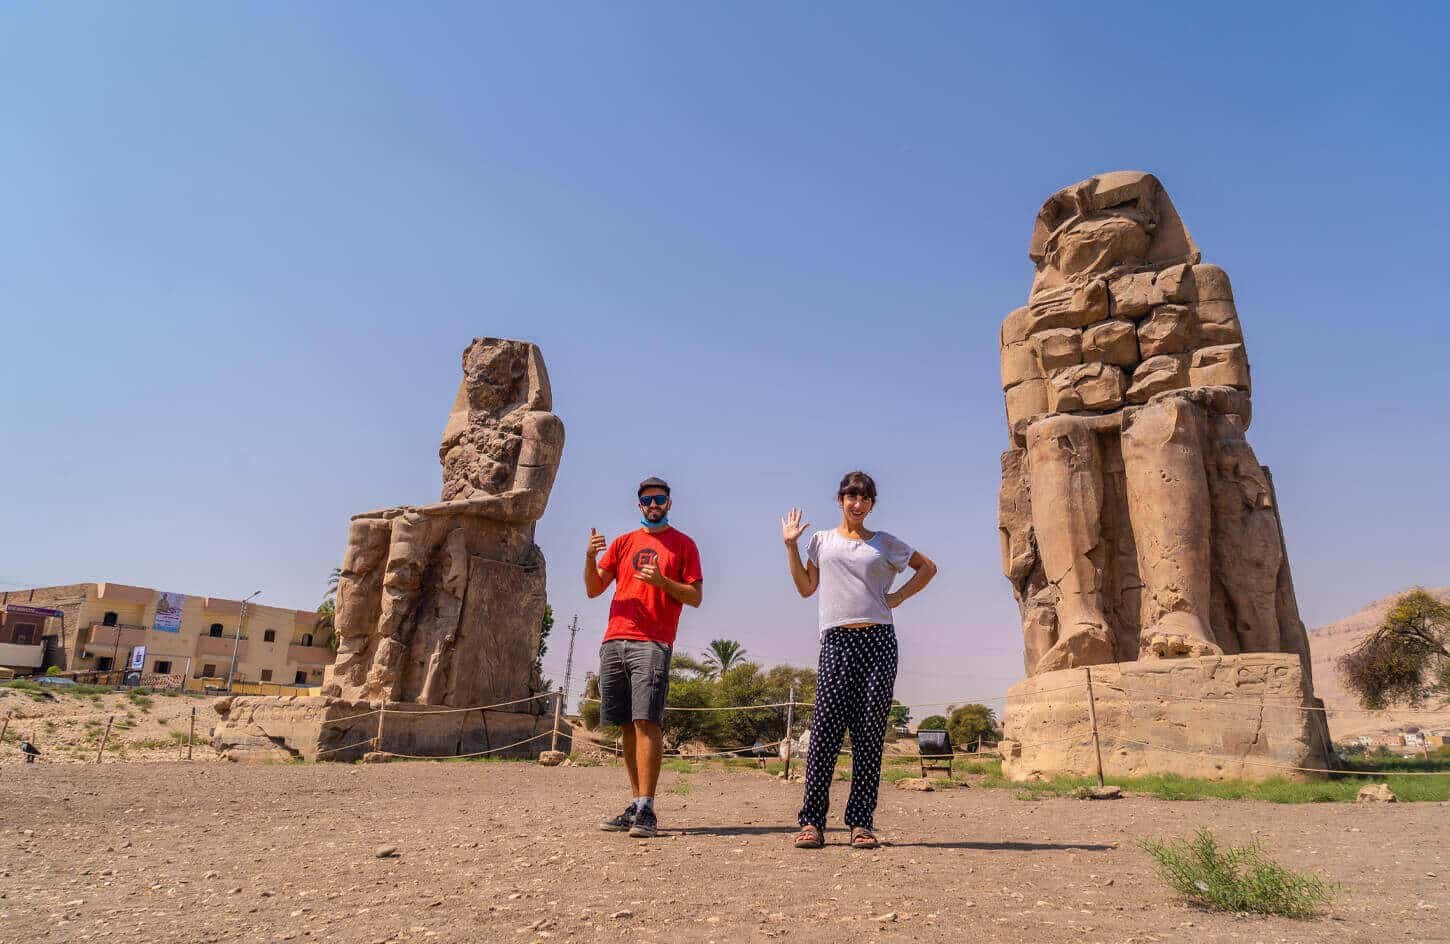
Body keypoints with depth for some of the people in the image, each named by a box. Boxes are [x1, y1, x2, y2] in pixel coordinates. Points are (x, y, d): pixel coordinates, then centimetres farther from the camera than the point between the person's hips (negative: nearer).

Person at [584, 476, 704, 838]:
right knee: (627, 726, 6)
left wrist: (662, 581, -13)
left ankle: (646, 809, -11)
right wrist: (590, 557, -4)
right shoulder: (623, 542, 19)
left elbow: (696, 597, 2)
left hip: (652, 644, -5)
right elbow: (593, 589, 14)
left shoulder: (683, 544, 8)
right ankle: (636, 805, 13)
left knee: (645, 722, -13)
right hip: (614, 642, 5)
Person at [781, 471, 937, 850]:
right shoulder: (822, 540, 16)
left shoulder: (885, 543, 15)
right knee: (826, 728, -7)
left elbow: (928, 567, 23)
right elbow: (806, 588, 14)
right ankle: (812, 821, -3)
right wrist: (791, 545, 9)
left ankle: (861, 822, 5)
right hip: (836, 640, 0)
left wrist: (900, 595, 10)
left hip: (878, 640, 1)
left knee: (870, 732, -1)